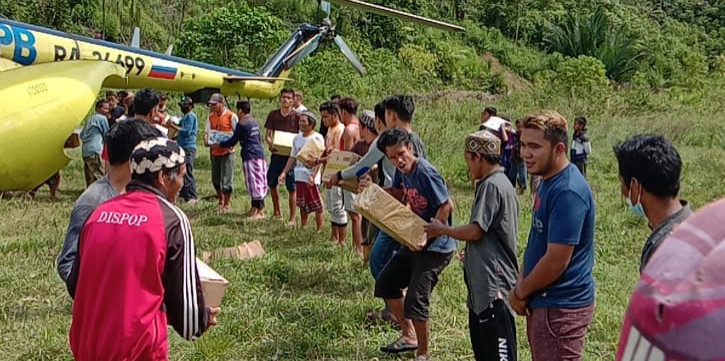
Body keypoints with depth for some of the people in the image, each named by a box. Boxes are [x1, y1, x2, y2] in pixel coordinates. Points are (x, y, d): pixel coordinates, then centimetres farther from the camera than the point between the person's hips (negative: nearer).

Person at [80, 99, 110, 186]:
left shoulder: (90, 119, 22)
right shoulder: (102, 118, -3)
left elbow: (81, 135, 24)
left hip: (85, 151, 9)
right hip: (95, 151, -9)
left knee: (90, 178, 12)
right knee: (98, 177, -12)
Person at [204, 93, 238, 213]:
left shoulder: (231, 116, -7)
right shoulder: (211, 117, 10)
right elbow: (207, 131, 9)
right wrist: (206, 140, -12)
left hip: (227, 151, -6)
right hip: (215, 151, 6)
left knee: (226, 180, -4)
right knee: (215, 179, 13)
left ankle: (226, 204, 7)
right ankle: (220, 200, 32)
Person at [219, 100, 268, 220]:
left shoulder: (241, 124, -10)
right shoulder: (254, 121, 14)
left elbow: (233, 140, -4)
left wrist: (220, 145, 10)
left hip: (250, 156, -9)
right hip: (260, 154, 9)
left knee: (254, 183, -8)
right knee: (259, 183, 12)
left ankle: (260, 211, -8)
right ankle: (254, 208, 21)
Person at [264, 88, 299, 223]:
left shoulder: (297, 116, -4)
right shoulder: (273, 115, 5)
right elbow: (267, 134, 6)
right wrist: (270, 143, -15)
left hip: (291, 155, -4)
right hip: (276, 153, 5)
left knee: (291, 187, -3)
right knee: (271, 183, 14)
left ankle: (292, 218, 4)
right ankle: (277, 212, 32)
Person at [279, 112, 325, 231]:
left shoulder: (317, 138, -7)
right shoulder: (297, 138, 11)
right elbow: (293, 157, 16)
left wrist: (313, 176, -21)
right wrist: (284, 173, 9)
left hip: (312, 177, -6)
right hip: (299, 176, 6)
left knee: (316, 205, -2)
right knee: (302, 205, 15)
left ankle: (319, 230, 5)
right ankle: (303, 227, 25)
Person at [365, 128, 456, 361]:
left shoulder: (425, 173, -23)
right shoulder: (402, 171, 2)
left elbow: (447, 206, -22)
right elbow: (397, 196, 19)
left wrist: (427, 235, -21)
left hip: (436, 247, -10)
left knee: (415, 300, -14)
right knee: (385, 283, 17)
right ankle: (409, 336, 29)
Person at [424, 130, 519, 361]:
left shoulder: (492, 186, -15)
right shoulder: (500, 183, 16)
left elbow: (475, 231, -19)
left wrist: (442, 230, -4)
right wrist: (471, 254, 19)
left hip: (493, 284, -11)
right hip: (483, 283, 11)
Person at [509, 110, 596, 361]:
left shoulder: (568, 192, -23)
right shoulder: (549, 183, 9)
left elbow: (556, 260, -24)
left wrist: (521, 293, -10)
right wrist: (521, 284, 3)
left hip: (561, 306, -10)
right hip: (544, 302, 10)